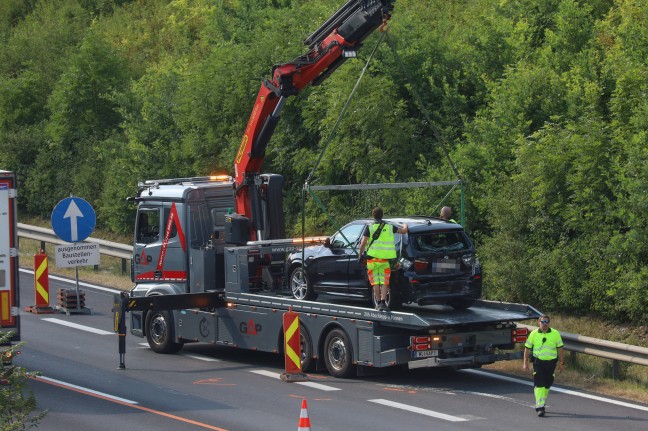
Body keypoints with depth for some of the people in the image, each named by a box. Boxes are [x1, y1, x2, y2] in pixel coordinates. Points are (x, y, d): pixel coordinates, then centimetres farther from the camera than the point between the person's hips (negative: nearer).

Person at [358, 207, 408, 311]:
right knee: (384, 282, 4)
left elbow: (363, 243, -7)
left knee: (375, 282, 8)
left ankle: (378, 303, 10)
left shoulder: (369, 227, -2)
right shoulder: (389, 227, 5)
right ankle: (383, 302, -9)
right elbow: (404, 231, 16)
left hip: (373, 257, -1)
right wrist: (405, 226, 40)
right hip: (385, 259, 1)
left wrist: (360, 254, 8)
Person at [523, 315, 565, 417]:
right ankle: (540, 407, -13)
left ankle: (540, 404, 29)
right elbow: (527, 348, 6)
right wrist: (525, 363, 3)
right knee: (539, 385, -12)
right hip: (538, 362, -2)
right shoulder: (533, 334, 1)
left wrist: (561, 363, 3)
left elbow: (560, 349, 6)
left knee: (547, 385, 11)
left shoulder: (555, 334, 2)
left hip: (551, 362, 2)